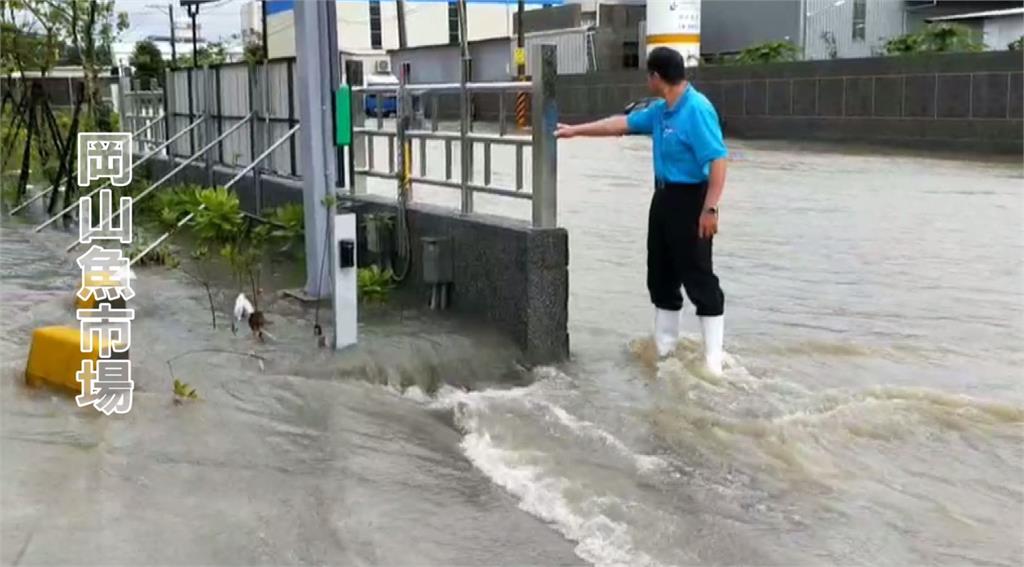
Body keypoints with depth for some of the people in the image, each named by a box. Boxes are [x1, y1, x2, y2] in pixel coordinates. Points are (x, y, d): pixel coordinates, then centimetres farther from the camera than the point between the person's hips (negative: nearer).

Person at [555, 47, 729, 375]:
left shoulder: (697, 110, -20)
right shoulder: (661, 111, 9)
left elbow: (718, 161, -24)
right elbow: (623, 124, 21)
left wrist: (710, 209, -27)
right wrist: (576, 130, 24)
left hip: (689, 200, -10)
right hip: (663, 198, 10)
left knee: (698, 278, -6)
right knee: (661, 275, 15)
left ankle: (713, 358, 1)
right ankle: (664, 345, 27)